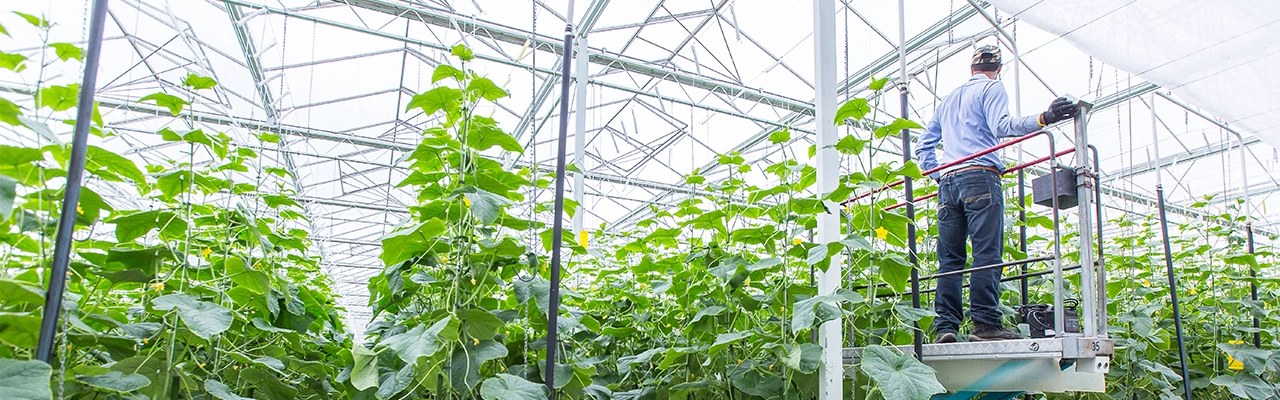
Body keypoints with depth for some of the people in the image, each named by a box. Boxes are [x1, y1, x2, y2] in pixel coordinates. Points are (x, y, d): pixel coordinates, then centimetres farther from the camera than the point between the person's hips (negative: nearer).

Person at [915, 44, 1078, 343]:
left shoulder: (948, 100, 28)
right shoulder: (992, 88, 9)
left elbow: (925, 145, 28)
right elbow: (1001, 127, -10)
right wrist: (1043, 119, -21)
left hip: (947, 182, 6)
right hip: (980, 176, -6)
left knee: (949, 258, 1)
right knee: (987, 253, -11)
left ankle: (945, 326, -5)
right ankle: (985, 324, -19)